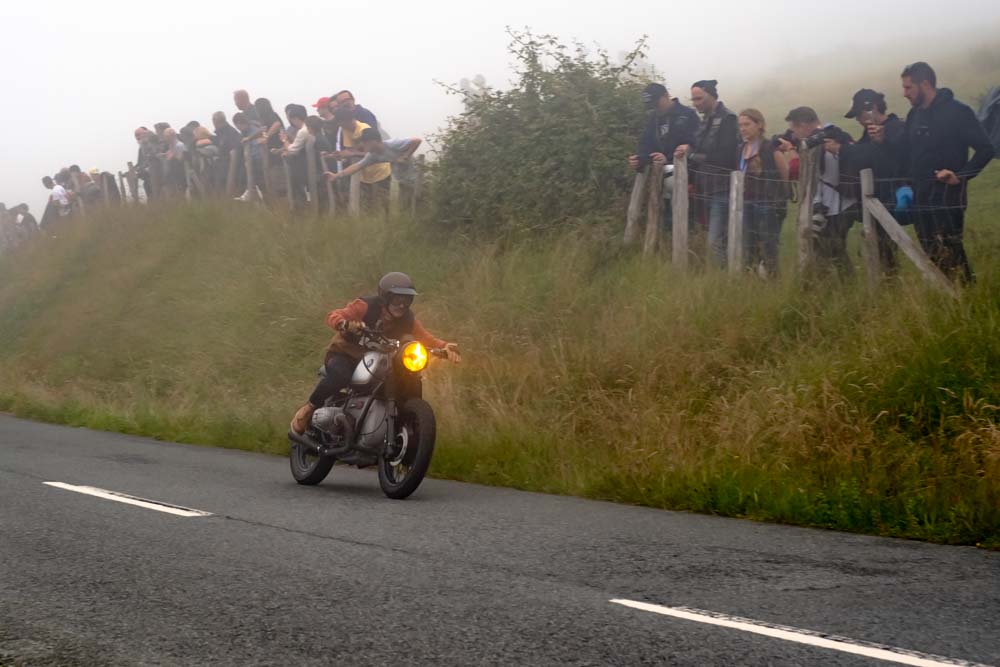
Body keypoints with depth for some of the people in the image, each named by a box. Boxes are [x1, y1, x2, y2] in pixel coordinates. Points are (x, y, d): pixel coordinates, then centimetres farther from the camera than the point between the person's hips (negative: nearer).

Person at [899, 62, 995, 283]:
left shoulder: (956, 112, -9)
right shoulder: (914, 115, 12)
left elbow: (985, 149, -10)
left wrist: (961, 176, -19)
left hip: (947, 197, -7)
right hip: (921, 199, 7)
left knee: (949, 256, -15)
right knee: (933, 257, 9)